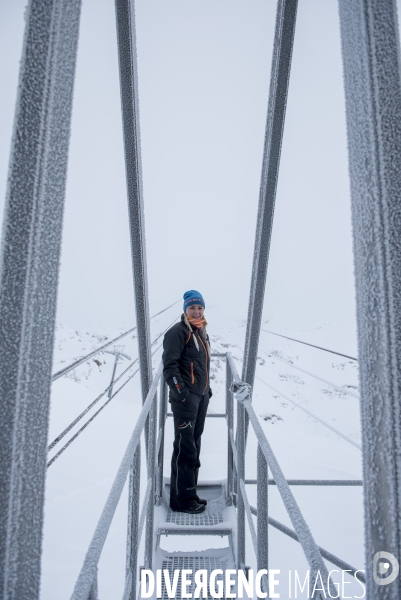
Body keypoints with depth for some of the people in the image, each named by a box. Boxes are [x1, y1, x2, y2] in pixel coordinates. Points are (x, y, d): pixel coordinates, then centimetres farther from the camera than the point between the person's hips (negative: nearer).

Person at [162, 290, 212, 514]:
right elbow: (170, 364, -18)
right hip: (186, 396, -9)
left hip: (201, 395, 9)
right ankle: (181, 499, 4)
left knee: (194, 445, 15)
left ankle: (190, 493, 26)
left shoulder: (202, 331, 16)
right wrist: (179, 389, -24)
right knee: (185, 447, -6)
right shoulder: (178, 331, -11)